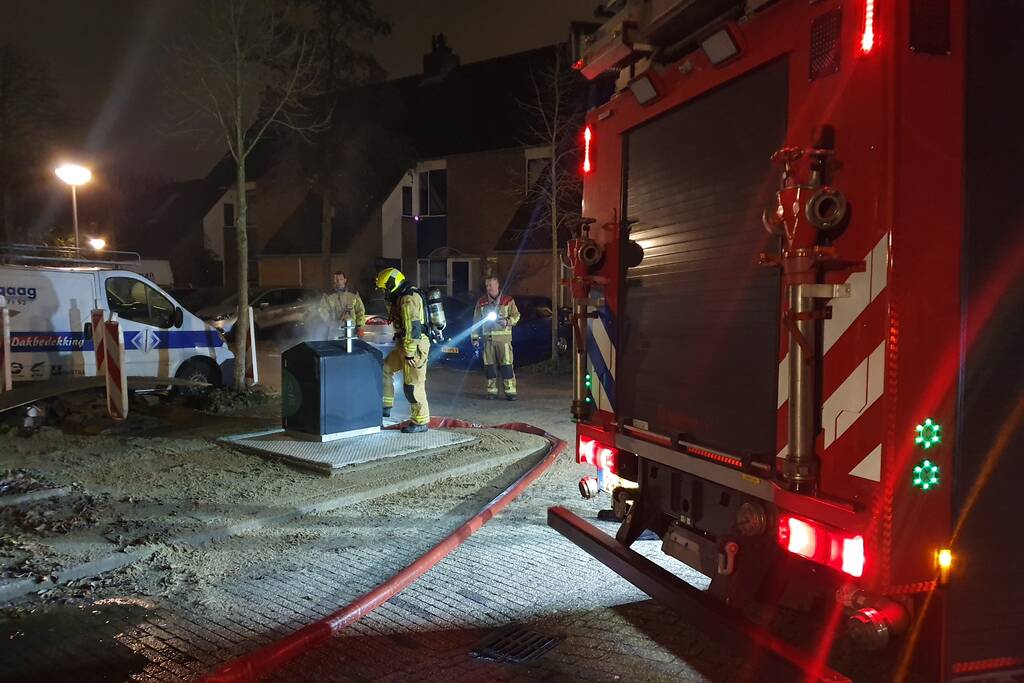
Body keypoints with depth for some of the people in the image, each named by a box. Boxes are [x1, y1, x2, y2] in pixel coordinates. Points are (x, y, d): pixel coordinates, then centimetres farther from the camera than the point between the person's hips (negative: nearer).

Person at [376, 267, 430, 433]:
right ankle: (385, 406, 21)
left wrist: (409, 352, -23)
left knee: (413, 385, -5)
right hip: (404, 345, 11)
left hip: (415, 345, -11)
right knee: (385, 369, 14)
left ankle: (420, 421, 4)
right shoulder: (401, 297, 17)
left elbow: (413, 327, -24)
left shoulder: (409, 299, -17)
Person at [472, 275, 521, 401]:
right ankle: (492, 391, 13)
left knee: (506, 365, -7)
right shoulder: (481, 302, 12)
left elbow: (516, 315, 7)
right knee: (490, 365, 3)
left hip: (503, 337, -2)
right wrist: (475, 338, 7)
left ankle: (510, 391, -4)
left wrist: (507, 321, -14)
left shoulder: (508, 300, 6)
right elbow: (476, 321, 13)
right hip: (488, 338, 2)